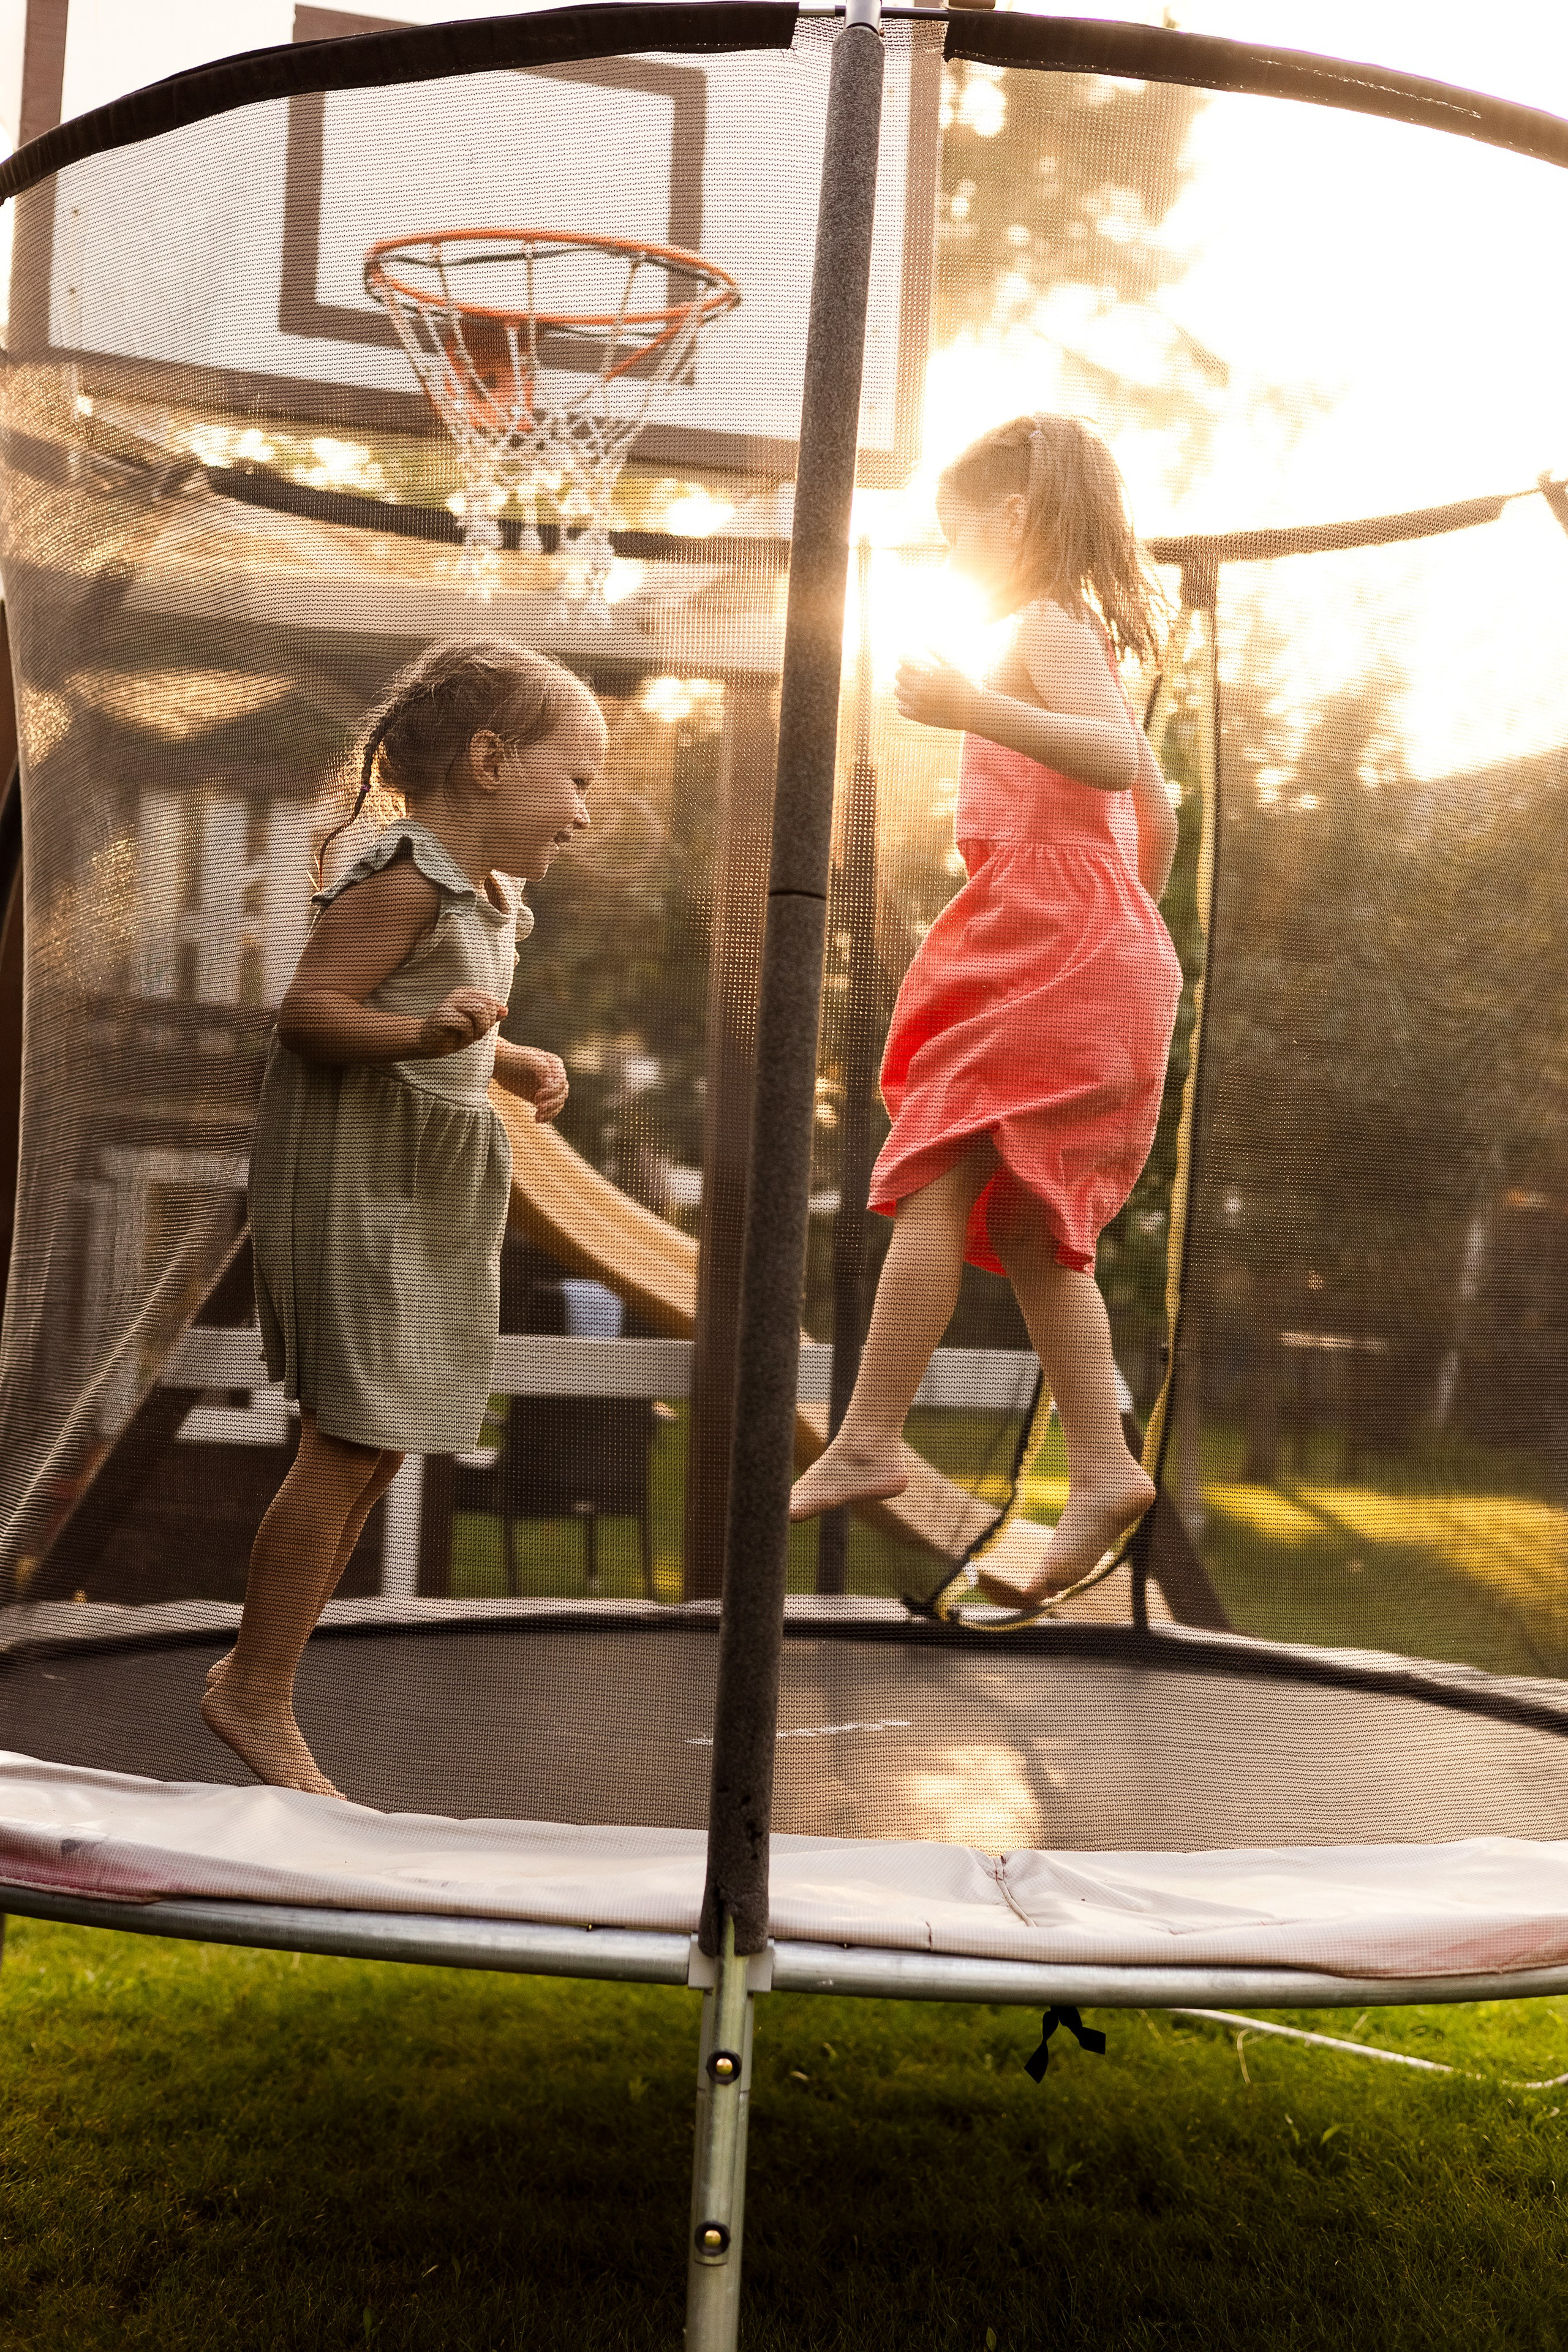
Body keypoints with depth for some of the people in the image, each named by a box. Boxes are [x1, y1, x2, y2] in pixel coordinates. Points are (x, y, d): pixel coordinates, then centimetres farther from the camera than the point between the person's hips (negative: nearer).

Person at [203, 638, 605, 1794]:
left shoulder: (483, 897, 13)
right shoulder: (403, 883, -16)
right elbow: (310, 1013, -22)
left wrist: (515, 1062, 11)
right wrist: (429, 1030, -35)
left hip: (426, 1199, 10)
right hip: (353, 1184, -10)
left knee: (377, 1450, 12)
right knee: (349, 1443, -8)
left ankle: (257, 1673, 23)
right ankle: (256, 1691, 5)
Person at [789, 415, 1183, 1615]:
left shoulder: (1047, 629, -5)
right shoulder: (1088, 647, 25)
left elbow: (1115, 758, -25)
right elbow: (1158, 821, 28)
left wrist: (971, 708, -33)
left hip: (1047, 935, -10)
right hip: (1093, 952, 10)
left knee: (937, 1179, -13)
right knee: (1028, 1221, 6)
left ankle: (868, 1438, -15)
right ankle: (1102, 1466, 1)